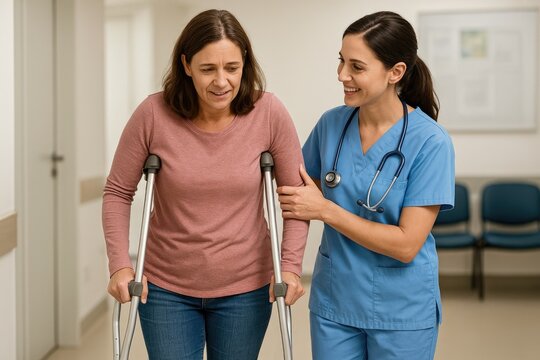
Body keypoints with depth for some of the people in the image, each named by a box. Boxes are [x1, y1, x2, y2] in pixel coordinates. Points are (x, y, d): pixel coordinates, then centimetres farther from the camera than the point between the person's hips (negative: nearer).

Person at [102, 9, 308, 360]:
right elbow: (118, 192, -3)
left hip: (246, 288, 1)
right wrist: (120, 264, -10)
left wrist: (290, 265, -10)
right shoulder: (154, 114, -14)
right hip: (166, 288, 0)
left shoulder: (269, 114, -13)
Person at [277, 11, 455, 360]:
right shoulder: (331, 124, -4)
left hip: (403, 309, -3)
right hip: (333, 302, 4)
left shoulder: (430, 142, -16)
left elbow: (406, 245, -18)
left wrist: (325, 210, -18)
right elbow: (303, 191, 12)